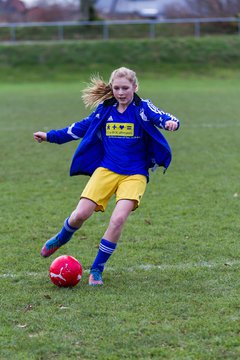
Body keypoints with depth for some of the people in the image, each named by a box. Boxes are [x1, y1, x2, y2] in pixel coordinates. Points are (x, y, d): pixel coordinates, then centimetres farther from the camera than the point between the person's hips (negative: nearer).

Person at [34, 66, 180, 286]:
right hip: (106, 169, 3)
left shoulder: (143, 108, -6)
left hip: (134, 175, -3)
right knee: (81, 214, -8)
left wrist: (171, 122, -48)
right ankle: (61, 239, 29)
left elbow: (160, 117, -23)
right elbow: (82, 127, 19)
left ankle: (97, 270, -2)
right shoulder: (104, 109, 5)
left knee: (118, 219, -20)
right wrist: (50, 136, 22)